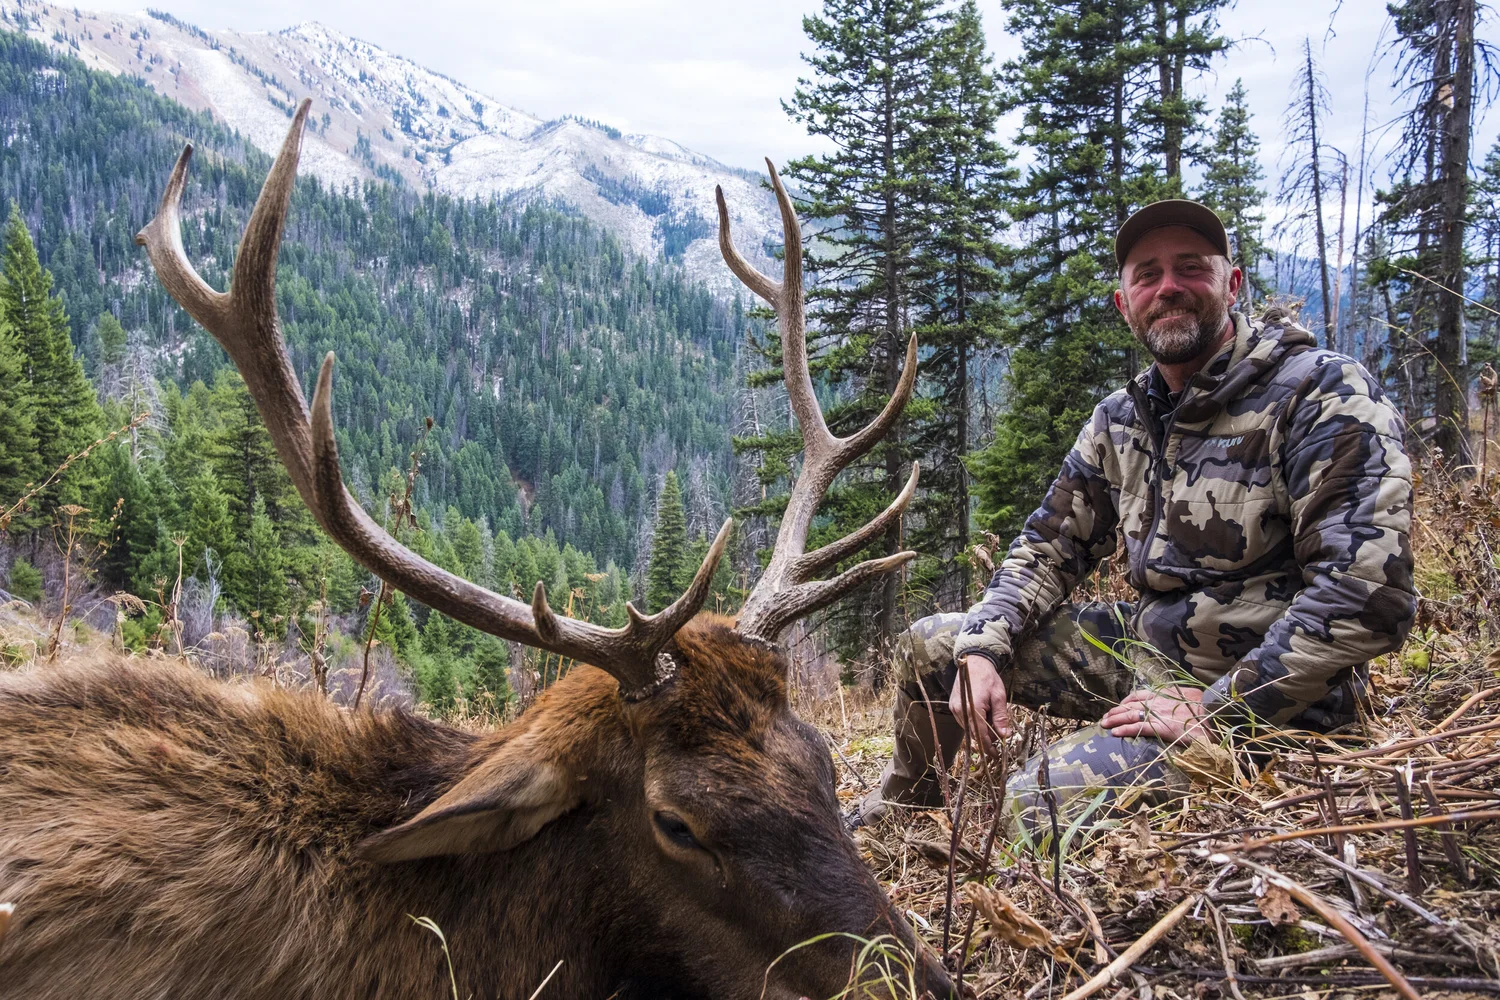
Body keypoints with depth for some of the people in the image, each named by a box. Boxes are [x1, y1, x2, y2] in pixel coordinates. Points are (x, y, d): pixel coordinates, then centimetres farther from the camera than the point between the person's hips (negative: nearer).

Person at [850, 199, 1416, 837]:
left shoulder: (1323, 393, -16)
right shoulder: (1119, 420, 6)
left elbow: (1370, 593, -25)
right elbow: (1048, 549, 12)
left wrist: (1218, 710, -25)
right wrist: (980, 650, -6)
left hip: (1263, 693, -7)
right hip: (1147, 646, 7)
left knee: (1045, 793, -29)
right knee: (929, 645, 9)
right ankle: (895, 815, 33)